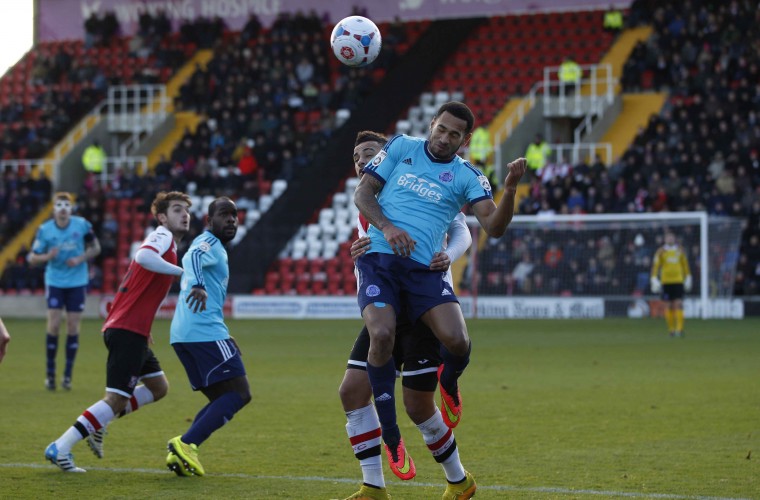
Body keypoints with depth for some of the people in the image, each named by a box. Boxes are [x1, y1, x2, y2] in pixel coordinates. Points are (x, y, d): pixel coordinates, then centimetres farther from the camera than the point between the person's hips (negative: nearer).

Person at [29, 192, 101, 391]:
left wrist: (81, 258, -13)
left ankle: (68, 375, 9)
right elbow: (32, 258, -5)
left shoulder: (82, 225, -8)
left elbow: (95, 247, 5)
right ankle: (50, 374, 5)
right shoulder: (45, 230, -9)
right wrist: (47, 256, -26)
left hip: (77, 282, 1)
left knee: (73, 328, 0)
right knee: (54, 326, -7)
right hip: (55, 282, -1)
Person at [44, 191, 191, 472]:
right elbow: (143, 257, -32)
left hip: (130, 331, 10)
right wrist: (183, 272, -29)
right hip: (128, 331, -10)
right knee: (118, 399, -12)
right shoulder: (163, 236, -8)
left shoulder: (166, 242, 21)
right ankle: (60, 448, -13)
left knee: (158, 387, 19)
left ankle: (97, 423, 17)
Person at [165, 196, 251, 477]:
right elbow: (192, 257, -27)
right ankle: (186, 444, -21)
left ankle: (181, 452, -4)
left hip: (183, 335, 10)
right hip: (205, 331, -10)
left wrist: (224, 338, 44)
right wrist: (197, 285, -46)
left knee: (222, 400, 13)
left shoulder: (215, 247, 28)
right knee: (239, 394, -10)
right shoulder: (209, 243, -2)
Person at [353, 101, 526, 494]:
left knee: (457, 342, -22)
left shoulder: (466, 177, 9)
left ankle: (449, 381, 20)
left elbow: (493, 227, -4)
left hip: (424, 269, 1)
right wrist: (386, 227, -10)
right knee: (382, 334, -28)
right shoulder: (401, 147, 10)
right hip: (378, 259, -1)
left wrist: (510, 188, -21)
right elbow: (362, 193, 8)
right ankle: (390, 435, -11)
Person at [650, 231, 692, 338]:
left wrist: (688, 279, 20)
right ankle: (671, 329, 10)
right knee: (668, 306, 2)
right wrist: (654, 280, -10)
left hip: (678, 281, 1)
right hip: (666, 282, -1)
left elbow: (685, 265, 17)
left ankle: (679, 329, -12)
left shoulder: (680, 250, 8)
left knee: (678, 305, -9)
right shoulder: (661, 251, 1)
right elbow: (655, 266, -2)